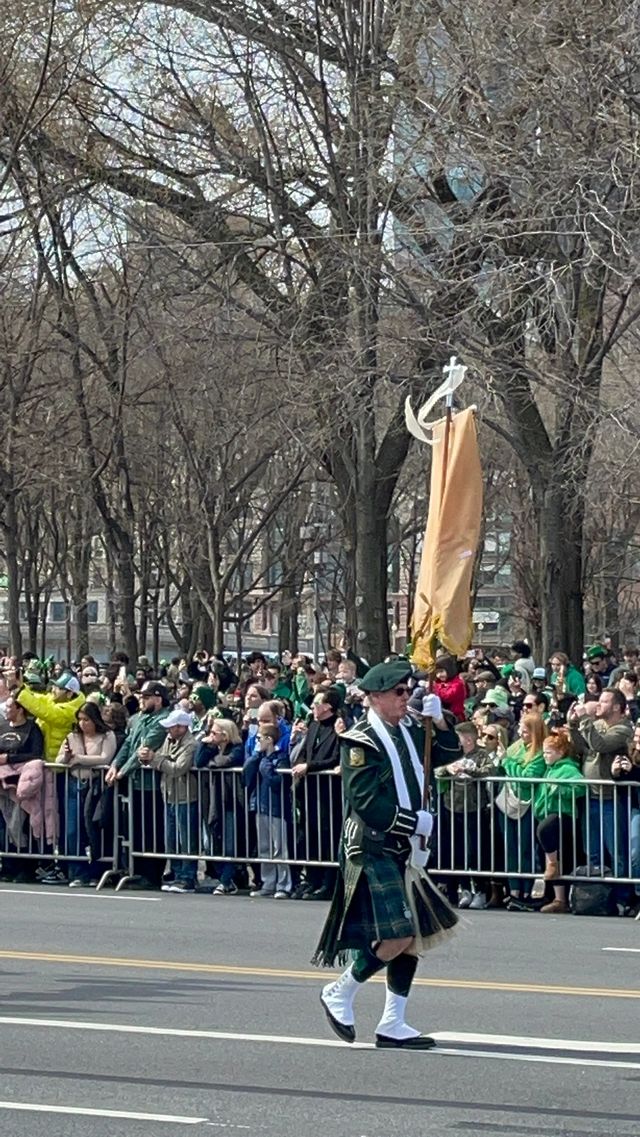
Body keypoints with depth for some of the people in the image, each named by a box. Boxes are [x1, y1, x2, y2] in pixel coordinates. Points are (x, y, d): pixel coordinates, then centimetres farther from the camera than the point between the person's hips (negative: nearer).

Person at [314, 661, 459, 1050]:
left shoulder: (410, 731, 11)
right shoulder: (361, 742, -13)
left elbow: (450, 753, 19)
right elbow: (365, 802, -19)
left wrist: (439, 719, 1)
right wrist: (416, 821, -16)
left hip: (406, 850, 8)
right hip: (373, 848, -8)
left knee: (416, 935, 6)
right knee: (395, 937, -15)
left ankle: (393, 1024, 11)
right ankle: (340, 993, 6)